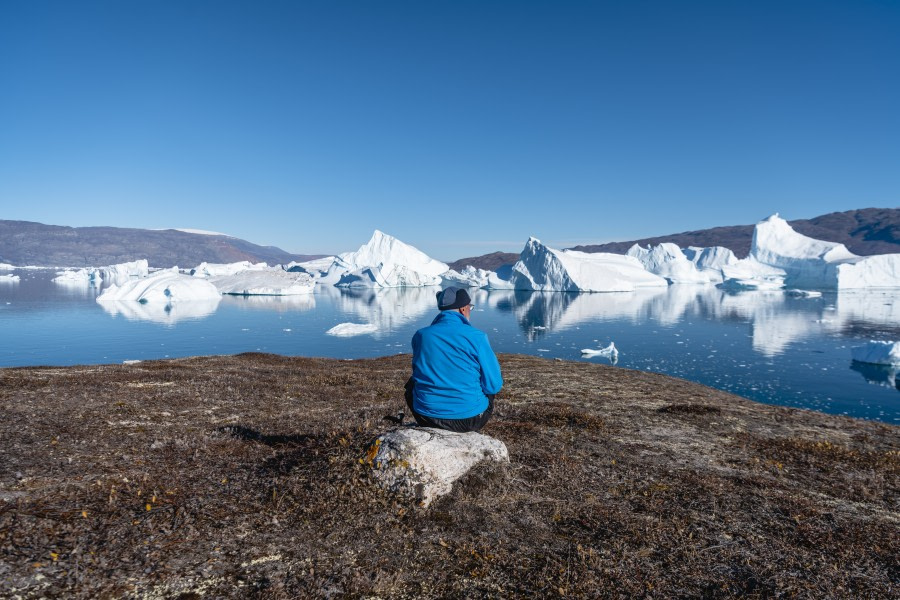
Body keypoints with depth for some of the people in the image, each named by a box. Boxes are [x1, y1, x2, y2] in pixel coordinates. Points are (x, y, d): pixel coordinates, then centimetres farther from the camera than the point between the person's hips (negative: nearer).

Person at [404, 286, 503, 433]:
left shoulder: (420, 335, -3)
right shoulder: (476, 337, -13)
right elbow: (493, 385, -8)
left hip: (427, 419, 2)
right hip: (470, 419, -1)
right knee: (488, 390, 30)